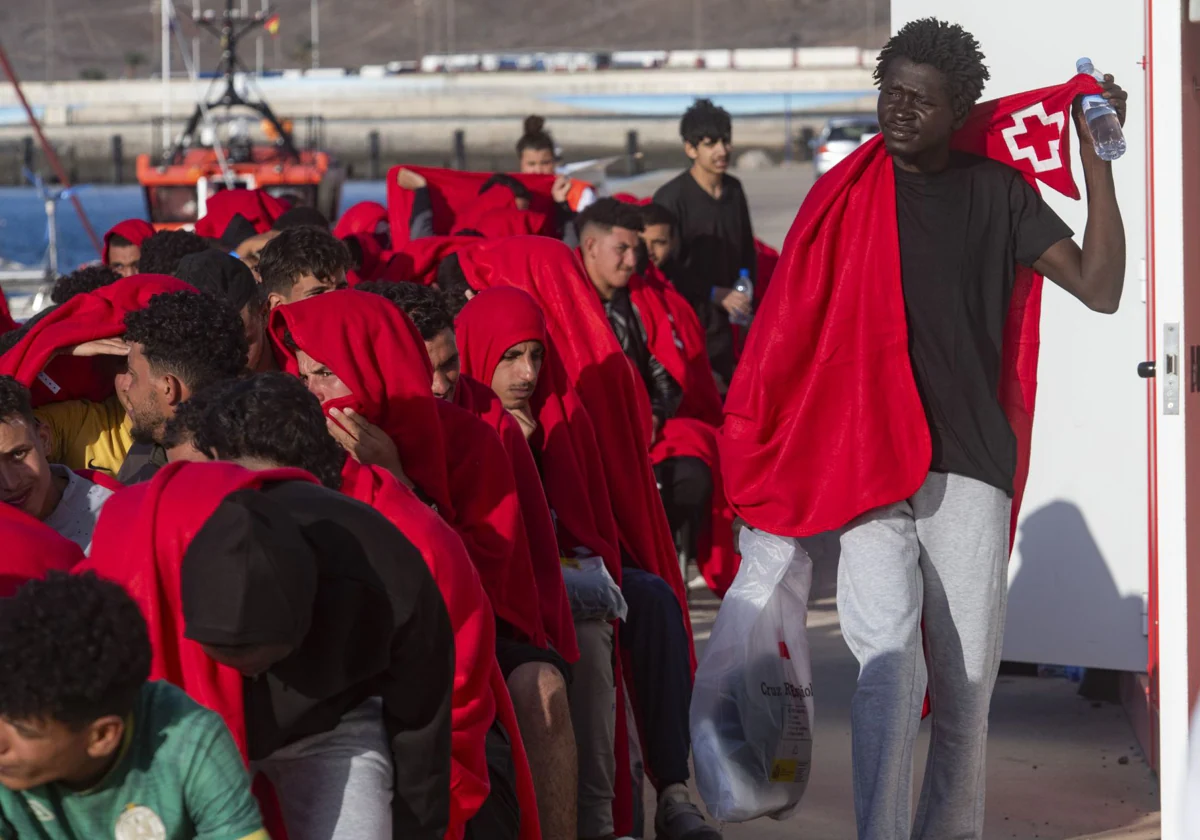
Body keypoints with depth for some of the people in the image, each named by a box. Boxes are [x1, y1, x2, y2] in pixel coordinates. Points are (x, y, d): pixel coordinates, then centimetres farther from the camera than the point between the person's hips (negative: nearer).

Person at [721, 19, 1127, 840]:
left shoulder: (996, 192, 7)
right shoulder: (846, 197, 5)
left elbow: (1099, 286, -1)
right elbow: (791, 332, 7)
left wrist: (1095, 155, -3)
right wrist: (762, 466, 3)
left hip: (971, 465, 2)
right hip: (868, 463, -1)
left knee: (965, 685, 3)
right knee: (890, 660, -19)